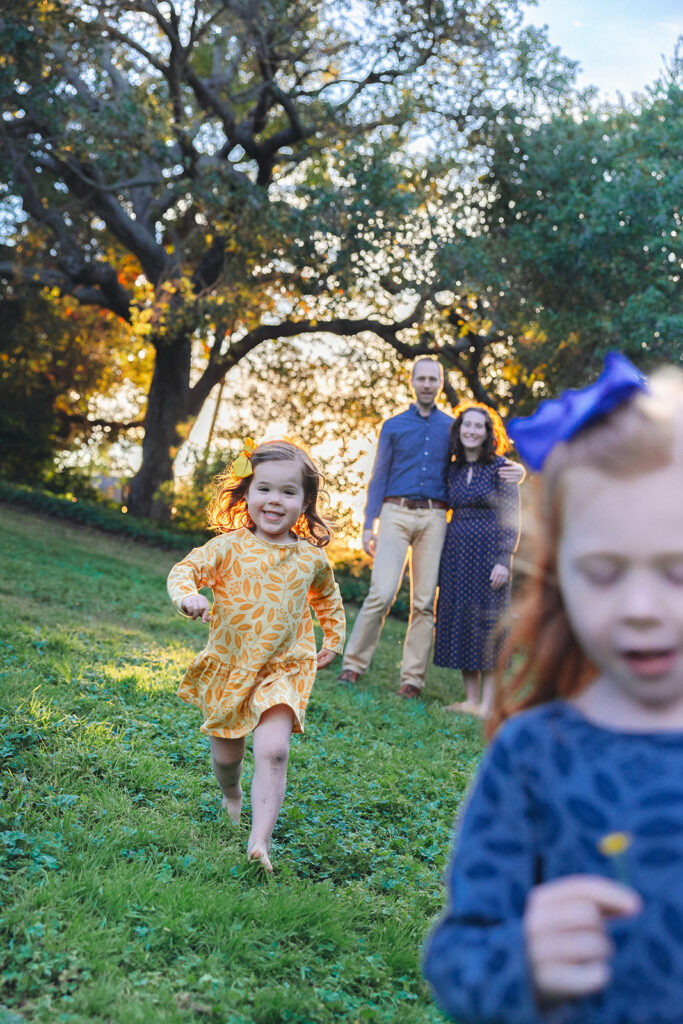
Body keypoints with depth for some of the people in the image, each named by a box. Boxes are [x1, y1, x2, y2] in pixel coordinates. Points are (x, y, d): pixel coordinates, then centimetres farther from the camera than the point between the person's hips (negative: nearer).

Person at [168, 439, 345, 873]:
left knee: (273, 750, -20)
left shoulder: (311, 557, 2)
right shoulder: (229, 547, -7)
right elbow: (186, 568, -17)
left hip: (283, 670, 0)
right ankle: (231, 794, 49)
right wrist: (188, 594, -38)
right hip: (227, 667, 0)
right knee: (226, 753, 15)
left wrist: (334, 640, 22)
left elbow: (328, 596, 21)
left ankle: (261, 840, -17)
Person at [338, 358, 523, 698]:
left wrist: (511, 470, -4)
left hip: (434, 519, 1)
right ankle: (353, 664, -1)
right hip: (396, 514, -1)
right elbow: (379, 477, 11)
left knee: (424, 602, -1)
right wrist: (369, 525, 2)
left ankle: (412, 678, 3)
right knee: (381, 594, -13)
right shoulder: (393, 426, 13)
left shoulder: (453, 427, 16)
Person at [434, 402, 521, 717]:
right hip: (456, 550, 6)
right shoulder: (453, 469, 10)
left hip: (489, 550, -5)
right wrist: (443, 557, 10)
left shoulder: (500, 468, -5)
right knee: (458, 619, 5)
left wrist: (504, 561, -16)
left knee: (486, 622, -4)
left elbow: (511, 518, -8)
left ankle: (487, 704, 1)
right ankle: (471, 700, 13)